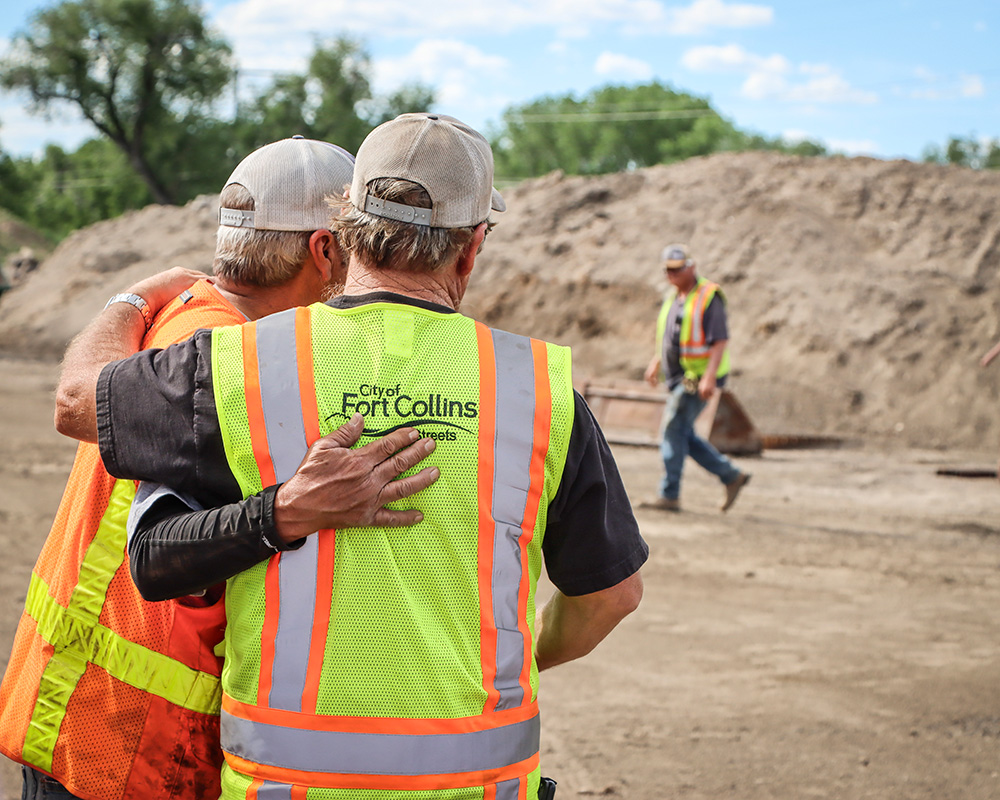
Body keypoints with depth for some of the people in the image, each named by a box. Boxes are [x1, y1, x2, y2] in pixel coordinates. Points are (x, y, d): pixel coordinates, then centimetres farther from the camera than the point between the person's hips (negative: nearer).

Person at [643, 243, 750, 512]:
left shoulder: (709, 297, -13)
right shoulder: (672, 297, 13)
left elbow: (721, 341, -19)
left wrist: (709, 377, -27)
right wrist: (656, 363, 17)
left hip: (698, 379, -9)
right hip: (678, 377, 9)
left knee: (674, 429, -10)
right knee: (683, 435, 9)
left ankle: (669, 495, -5)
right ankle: (731, 476, 19)